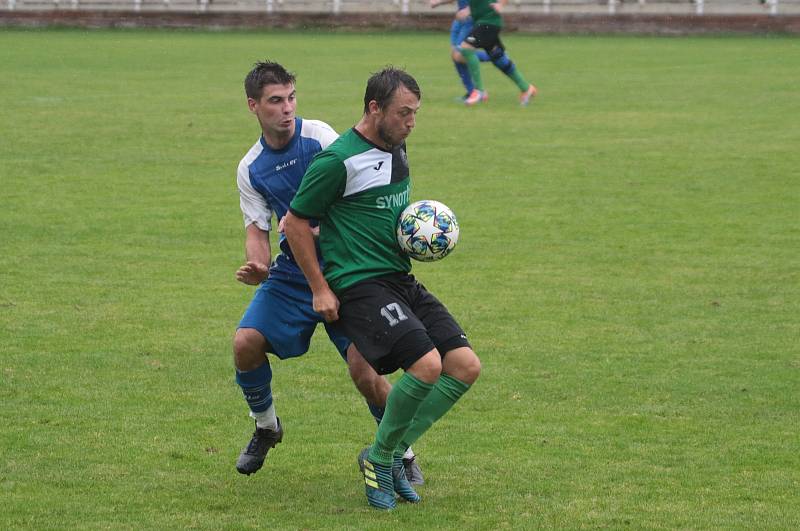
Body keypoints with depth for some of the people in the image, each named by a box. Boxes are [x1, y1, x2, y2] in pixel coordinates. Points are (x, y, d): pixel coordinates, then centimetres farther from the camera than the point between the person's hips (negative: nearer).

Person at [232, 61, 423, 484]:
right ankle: (265, 426, 14)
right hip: (290, 274, 4)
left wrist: (316, 226, -27)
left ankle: (402, 452, 8)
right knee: (246, 342, -15)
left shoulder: (318, 135, -8)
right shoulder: (250, 169, 5)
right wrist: (258, 267, -19)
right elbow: (257, 230, 3)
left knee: (364, 369, -15)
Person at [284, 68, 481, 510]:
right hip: (359, 285, -9)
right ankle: (380, 458, -2)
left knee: (465, 366, -4)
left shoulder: (397, 150, 13)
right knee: (427, 364, -25)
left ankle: (394, 452, 8)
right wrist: (320, 289, -6)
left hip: (401, 280, 9)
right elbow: (295, 222, -7)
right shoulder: (338, 160, -13)